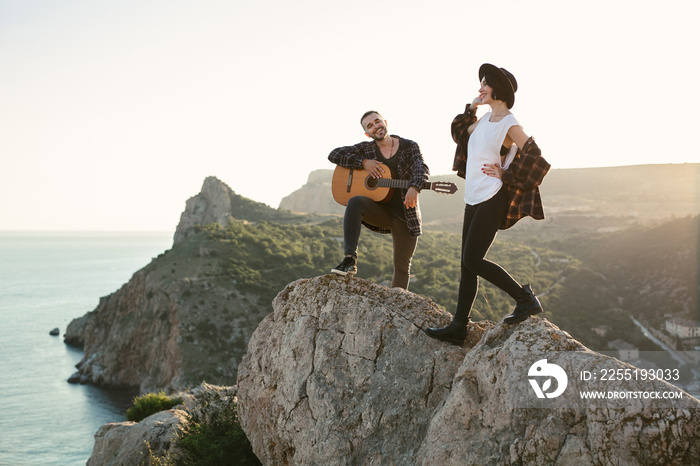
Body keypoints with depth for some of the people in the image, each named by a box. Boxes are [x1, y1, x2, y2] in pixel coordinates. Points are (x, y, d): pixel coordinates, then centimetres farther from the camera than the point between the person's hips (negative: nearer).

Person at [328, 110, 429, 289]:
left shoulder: (409, 146, 2)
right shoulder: (366, 149, 6)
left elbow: (422, 168, -16)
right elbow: (334, 155, -1)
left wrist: (414, 188, -38)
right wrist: (364, 162, -14)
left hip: (405, 214, 0)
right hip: (380, 209, 0)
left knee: (402, 267, 2)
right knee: (355, 202, -32)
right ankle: (350, 260, -37)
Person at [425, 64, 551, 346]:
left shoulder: (510, 125, -11)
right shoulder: (485, 119, 12)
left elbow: (535, 159, -14)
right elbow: (461, 132, 28)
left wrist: (506, 175, -12)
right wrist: (471, 107, 16)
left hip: (492, 199, -8)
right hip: (474, 199, 8)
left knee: (472, 261, -11)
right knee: (467, 264, 7)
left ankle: (525, 299, 1)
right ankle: (458, 328, 12)